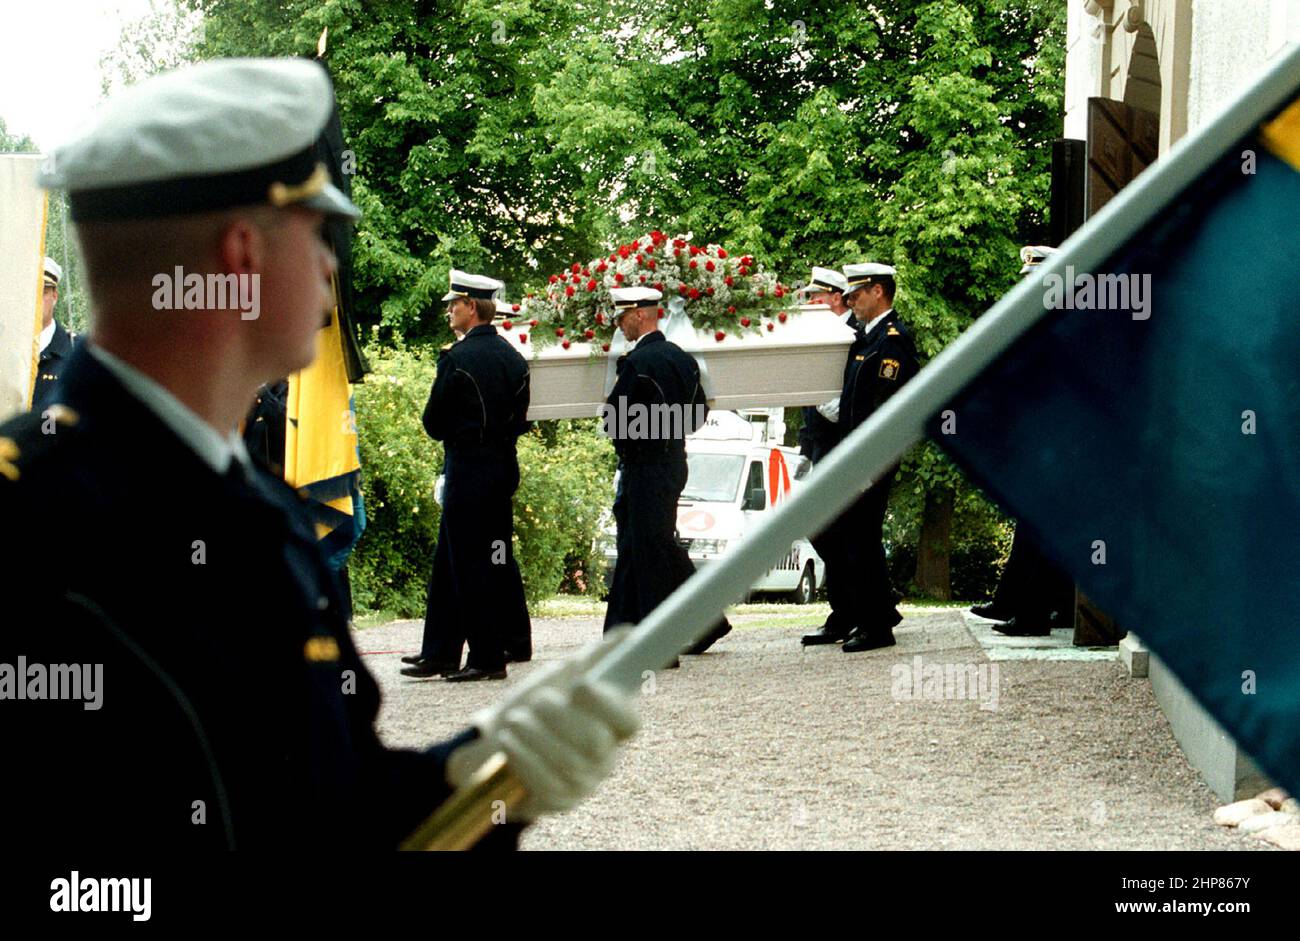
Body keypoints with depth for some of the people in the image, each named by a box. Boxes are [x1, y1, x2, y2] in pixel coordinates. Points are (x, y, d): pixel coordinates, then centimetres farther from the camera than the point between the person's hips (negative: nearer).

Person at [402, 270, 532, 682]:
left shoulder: (457, 358, -14)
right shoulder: (514, 357, 9)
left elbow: (434, 424, -10)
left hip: (468, 471, -9)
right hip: (504, 468, 9)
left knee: (471, 565, -3)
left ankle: (487, 657, -1)